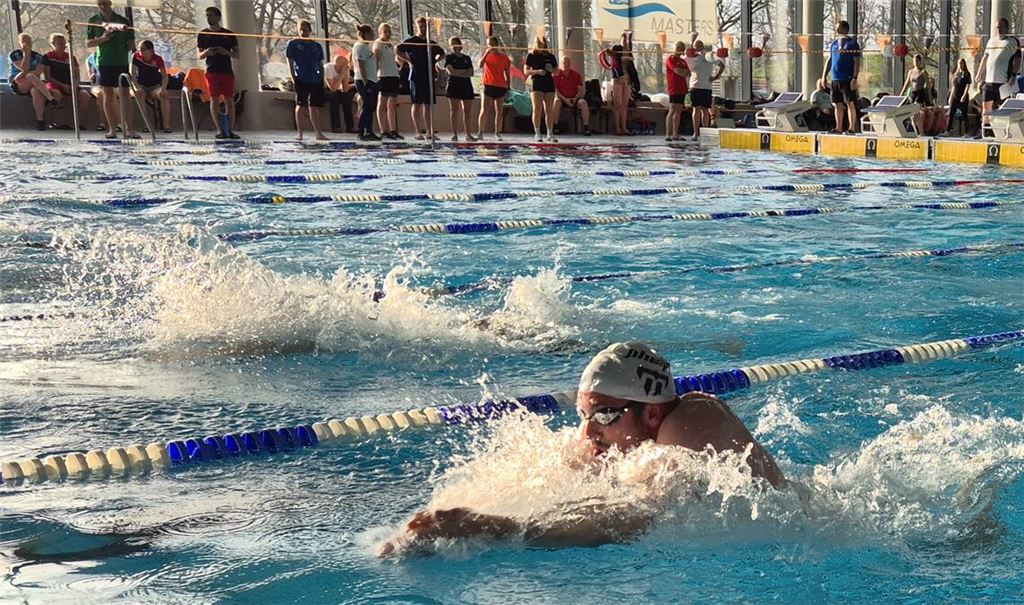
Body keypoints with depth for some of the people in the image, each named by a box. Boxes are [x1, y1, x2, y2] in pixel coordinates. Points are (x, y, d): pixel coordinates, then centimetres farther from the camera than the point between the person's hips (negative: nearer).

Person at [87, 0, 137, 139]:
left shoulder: (122, 20, 7)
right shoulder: (93, 21, 8)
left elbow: (131, 43, 10)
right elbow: (88, 44, 6)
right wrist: (102, 39, -10)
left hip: (121, 62, 0)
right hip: (104, 62, 0)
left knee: (124, 94, -4)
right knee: (108, 95, 0)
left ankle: (128, 129, -4)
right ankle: (112, 129, 3)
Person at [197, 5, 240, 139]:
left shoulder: (229, 34, 6)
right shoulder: (203, 35, 9)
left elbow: (237, 55, 7)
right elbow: (200, 56, 11)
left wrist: (227, 52, -13)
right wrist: (206, 53, -11)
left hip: (227, 71, 0)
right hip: (212, 71, 0)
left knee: (229, 101, -2)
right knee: (214, 99, -5)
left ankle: (230, 130, 1)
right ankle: (220, 130, -2)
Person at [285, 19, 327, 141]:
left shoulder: (317, 46, 14)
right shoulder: (293, 43, 5)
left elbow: (321, 65, 17)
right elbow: (290, 63, 1)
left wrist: (322, 79, 8)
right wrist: (293, 78, -9)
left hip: (315, 80, 3)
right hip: (300, 79, -3)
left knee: (314, 106, 3)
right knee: (300, 104, 0)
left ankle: (318, 133, 4)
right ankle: (300, 133, 5)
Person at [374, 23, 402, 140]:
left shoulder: (391, 45, 20)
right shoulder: (378, 44, -3)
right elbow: (376, 60, -11)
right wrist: (376, 75, -20)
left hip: (394, 75, 7)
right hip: (383, 76, -7)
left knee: (392, 105, 8)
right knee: (383, 104, -5)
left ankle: (393, 130, 11)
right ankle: (384, 131, -5)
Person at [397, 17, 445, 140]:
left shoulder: (431, 43, 16)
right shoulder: (411, 41, -1)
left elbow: (442, 53, 31)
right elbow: (397, 51, -11)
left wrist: (435, 61, 14)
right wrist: (408, 60, -12)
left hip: (429, 76, 5)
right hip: (416, 76, -5)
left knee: (427, 105, 6)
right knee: (417, 104, -4)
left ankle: (429, 131, 8)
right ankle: (418, 132, -4)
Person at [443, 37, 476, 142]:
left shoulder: (467, 58, 14)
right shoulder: (449, 57, 5)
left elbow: (471, 73, 4)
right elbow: (451, 71, -9)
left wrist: (457, 73, -10)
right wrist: (465, 71, -5)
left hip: (466, 86, 3)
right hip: (454, 86, -3)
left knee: (467, 111, 1)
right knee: (455, 110, -5)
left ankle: (467, 134, 4)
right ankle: (454, 134, -4)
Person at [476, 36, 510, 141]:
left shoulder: (504, 57, 9)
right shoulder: (486, 55, 7)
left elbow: (507, 74, 12)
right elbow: (480, 65, -13)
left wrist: (508, 87, 6)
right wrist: (487, 53, -16)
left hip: (501, 87, 2)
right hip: (488, 85, -2)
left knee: (499, 111, 3)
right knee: (484, 110, -6)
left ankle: (497, 133, 8)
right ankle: (480, 132, -4)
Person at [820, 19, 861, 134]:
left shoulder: (852, 43, -5)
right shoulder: (834, 43, 14)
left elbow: (857, 62, -9)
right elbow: (829, 60, 20)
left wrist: (855, 78, -17)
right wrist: (824, 75, 14)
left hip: (848, 79, -6)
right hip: (835, 79, 6)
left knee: (850, 103, -6)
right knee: (838, 104, 9)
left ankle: (852, 128, -4)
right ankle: (839, 128, 14)